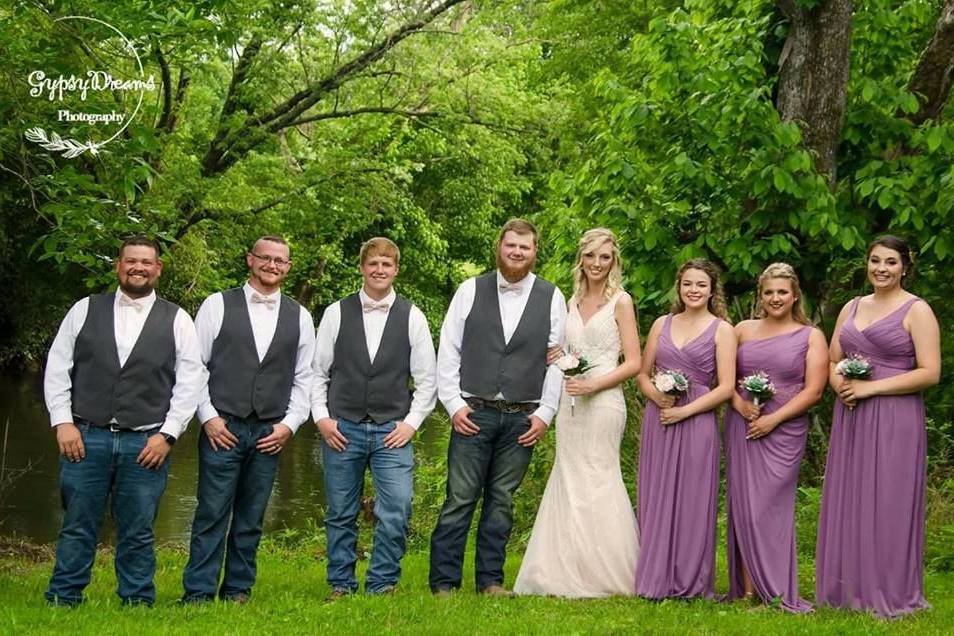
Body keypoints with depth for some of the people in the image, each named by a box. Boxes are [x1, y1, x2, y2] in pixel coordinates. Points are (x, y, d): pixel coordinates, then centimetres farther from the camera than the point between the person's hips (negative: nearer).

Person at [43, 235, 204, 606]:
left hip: (146, 444, 0)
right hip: (86, 437, 1)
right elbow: (57, 368, 7)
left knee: (137, 534, 5)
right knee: (76, 528, 4)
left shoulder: (177, 320, 6)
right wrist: (63, 422, -2)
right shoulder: (84, 310, 8)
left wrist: (167, 434, -4)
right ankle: (62, 601, 14)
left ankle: (137, 604, 15)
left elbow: (189, 381, 3)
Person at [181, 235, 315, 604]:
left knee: (250, 520, 8)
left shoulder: (299, 317, 10)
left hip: (270, 433, 2)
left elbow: (304, 378, 12)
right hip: (222, 428, -2)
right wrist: (208, 417, -5)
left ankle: (238, 591, 17)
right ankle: (198, 594, 4)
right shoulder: (217, 306, 3)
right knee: (212, 515, -3)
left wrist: (290, 423, 2)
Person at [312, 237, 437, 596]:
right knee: (341, 515, 7)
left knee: (396, 512, -9)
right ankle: (341, 586, 19)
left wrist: (411, 423, -2)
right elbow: (318, 371, 7)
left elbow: (427, 379, 6)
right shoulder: (337, 313, 4)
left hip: (393, 432, 0)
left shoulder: (412, 317, 4)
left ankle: (382, 586, 5)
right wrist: (321, 418, -2)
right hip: (341, 429, 0)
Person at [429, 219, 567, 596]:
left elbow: (557, 361, 6)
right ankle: (443, 582, 4)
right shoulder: (471, 290, 4)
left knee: (502, 501, 7)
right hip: (473, 413, -1)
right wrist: (454, 404, -3)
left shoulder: (551, 297, 6)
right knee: (460, 498, -3)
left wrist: (545, 413, 0)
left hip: (523, 419, 1)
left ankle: (490, 581, 16)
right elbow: (448, 351, 4)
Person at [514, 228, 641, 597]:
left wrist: (593, 385, -16)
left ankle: (603, 578, 7)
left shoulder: (620, 301, -2)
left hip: (603, 402, -6)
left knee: (596, 483, -3)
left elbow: (633, 363, -6)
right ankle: (570, 576, 11)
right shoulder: (572, 302, 15)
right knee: (569, 484, 5)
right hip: (569, 403, 6)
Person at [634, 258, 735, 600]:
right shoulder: (662, 324, 12)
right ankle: (655, 578, 13)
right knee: (655, 500, 5)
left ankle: (689, 582, 8)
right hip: (657, 422, 4)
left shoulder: (721, 330, 1)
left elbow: (726, 387, -6)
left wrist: (684, 411, -13)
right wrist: (655, 394, -8)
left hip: (696, 423, -3)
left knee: (691, 501, -1)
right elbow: (642, 373, 14)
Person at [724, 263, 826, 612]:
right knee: (742, 505, 0)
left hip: (784, 431, -3)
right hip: (741, 427, 3)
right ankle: (747, 588, 4)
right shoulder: (743, 330, 13)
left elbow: (813, 390, -3)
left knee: (769, 507, -8)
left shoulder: (811, 337, 5)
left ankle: (775, 590, 0)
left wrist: (774, 418, -12)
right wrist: (739, 404, -10)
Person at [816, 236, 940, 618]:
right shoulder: (852, 307, 13)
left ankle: (890, 595, 9)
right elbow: (832, 361, 17)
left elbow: (930, 373, -12)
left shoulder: (917, 311, -5)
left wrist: (871, 387, -15)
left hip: (894, 420, -6)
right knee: (848, 502, 8)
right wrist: (840, 385, -6)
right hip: (850, 418, 6)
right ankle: (847, 589, 17)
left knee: (888, 504, -2)